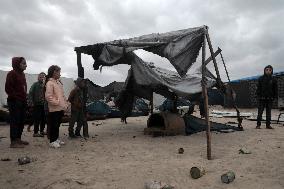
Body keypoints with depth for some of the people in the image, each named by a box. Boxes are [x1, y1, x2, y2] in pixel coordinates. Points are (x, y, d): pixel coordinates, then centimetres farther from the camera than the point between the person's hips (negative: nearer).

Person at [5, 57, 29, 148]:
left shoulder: (22, 74, 16)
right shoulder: (12, 74, -10)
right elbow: (8, 88, -15)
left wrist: (25, 98, 11)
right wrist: (16, 97, -15)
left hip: (22, 102, 8)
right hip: (14, 102, -8)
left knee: (21, 121, 11)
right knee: (15, 121, -4)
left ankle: (18, 139, 21)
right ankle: (13, 142, 2)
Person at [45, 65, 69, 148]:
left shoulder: (58, 82, 17)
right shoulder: (49, 83, -11)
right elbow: (48, 96, -20)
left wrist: (65, 104, 14)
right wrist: (56, 102, -17)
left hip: (61, 108, 9)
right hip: (54, 109, -9)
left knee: (58, 124, 17)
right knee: (53, 125, -1)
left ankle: (56, 139, 28)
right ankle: (52, 141, 9)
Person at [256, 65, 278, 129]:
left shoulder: (273, 79, 6)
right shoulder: (261, 78, 2)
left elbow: (275, 89, 8)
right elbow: (258, 88, 1)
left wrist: (275, 97, 0)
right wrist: (258, 95, -7)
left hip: (270, 98, 2)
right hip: (262, 98, -2)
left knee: (268, 112, 8)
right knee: (260, 112, 0)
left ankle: (268, 125, 15)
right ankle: (258, 124, 5)